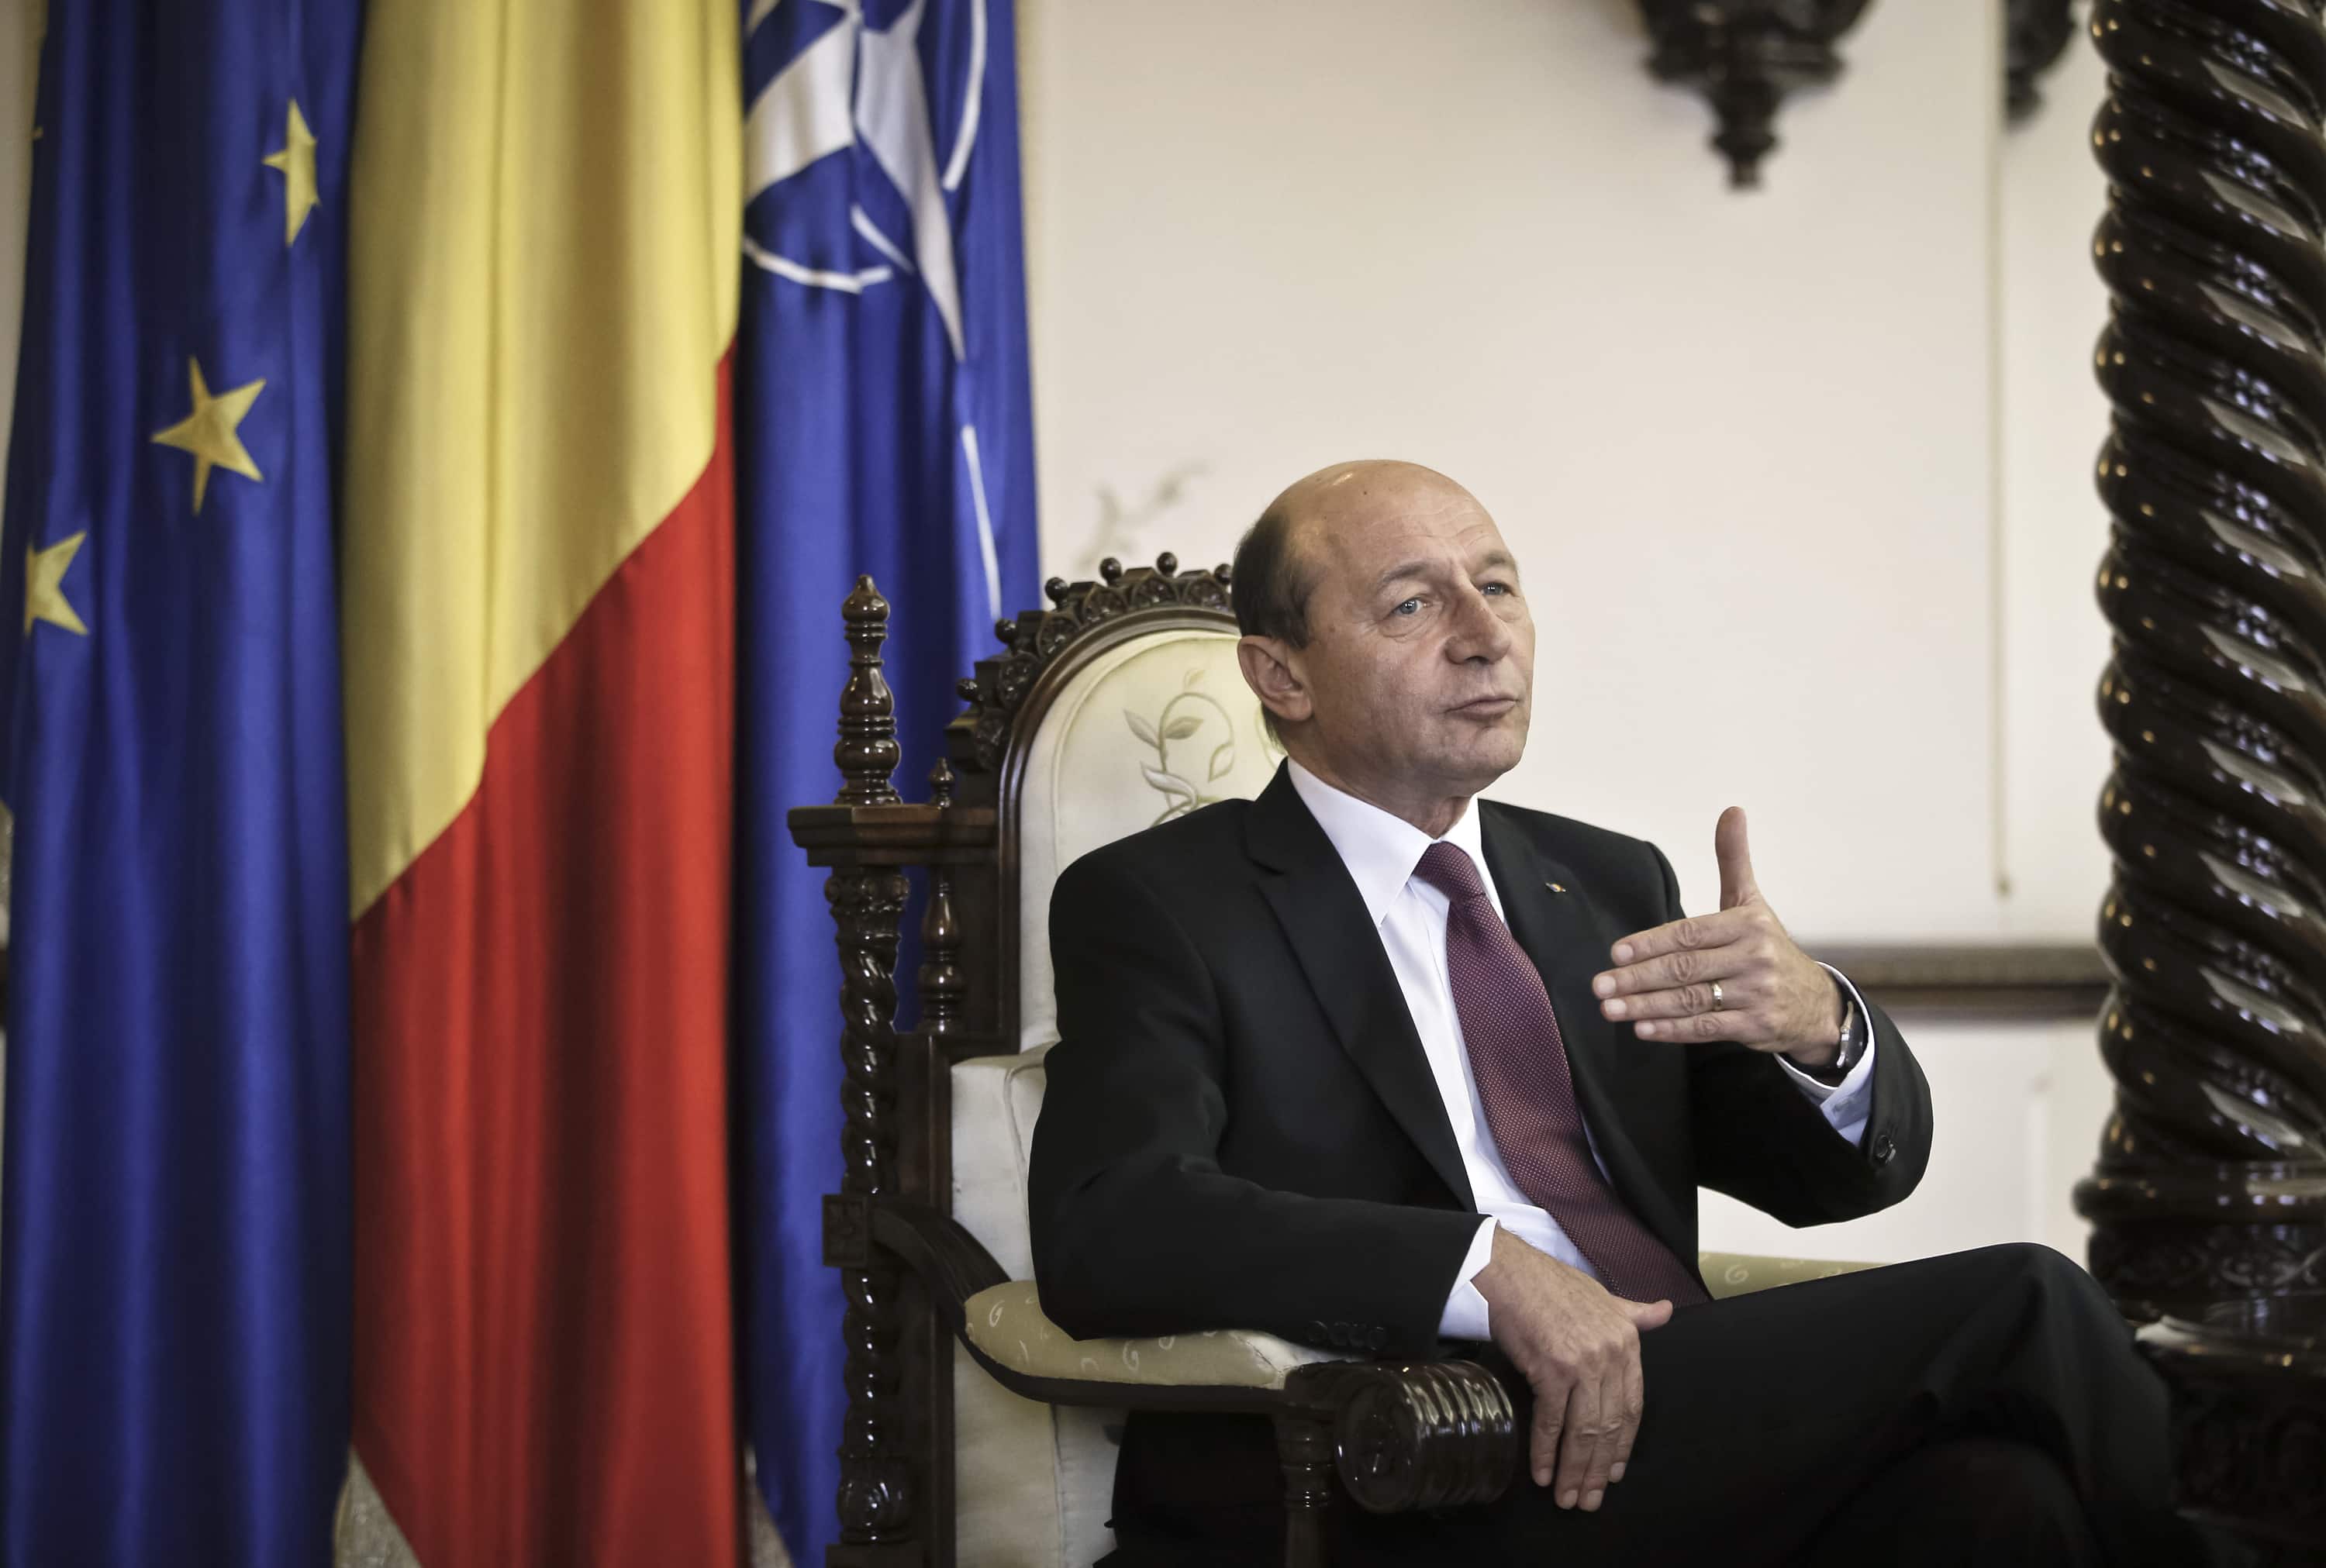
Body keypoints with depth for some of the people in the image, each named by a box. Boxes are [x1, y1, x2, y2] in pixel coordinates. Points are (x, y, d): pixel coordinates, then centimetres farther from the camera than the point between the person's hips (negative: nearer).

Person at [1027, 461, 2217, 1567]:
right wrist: (1487, 1268, -22)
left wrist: (1820, 1023, -6)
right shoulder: (1159, 905, 4)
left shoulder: (1610, 885, 22)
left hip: (1674, 1433, 5)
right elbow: (1104, 1229, -13)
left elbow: (1857, 1171, 19)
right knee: (2018, 1309, -17)